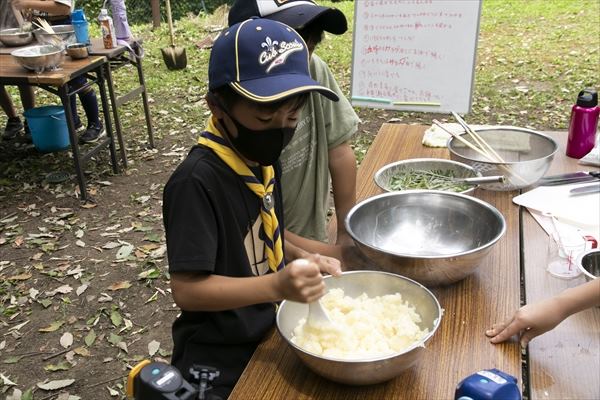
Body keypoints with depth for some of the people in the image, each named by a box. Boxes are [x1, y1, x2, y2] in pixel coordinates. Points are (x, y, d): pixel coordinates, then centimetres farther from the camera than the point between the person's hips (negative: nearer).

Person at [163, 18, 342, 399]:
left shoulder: (263, 158, -2)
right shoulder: (197, 182, -26)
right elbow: (187, 288, -25)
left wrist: (302, 259, -5)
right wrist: (277, 286, -35)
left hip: (269, 331, 7)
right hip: (220, 361, -7)